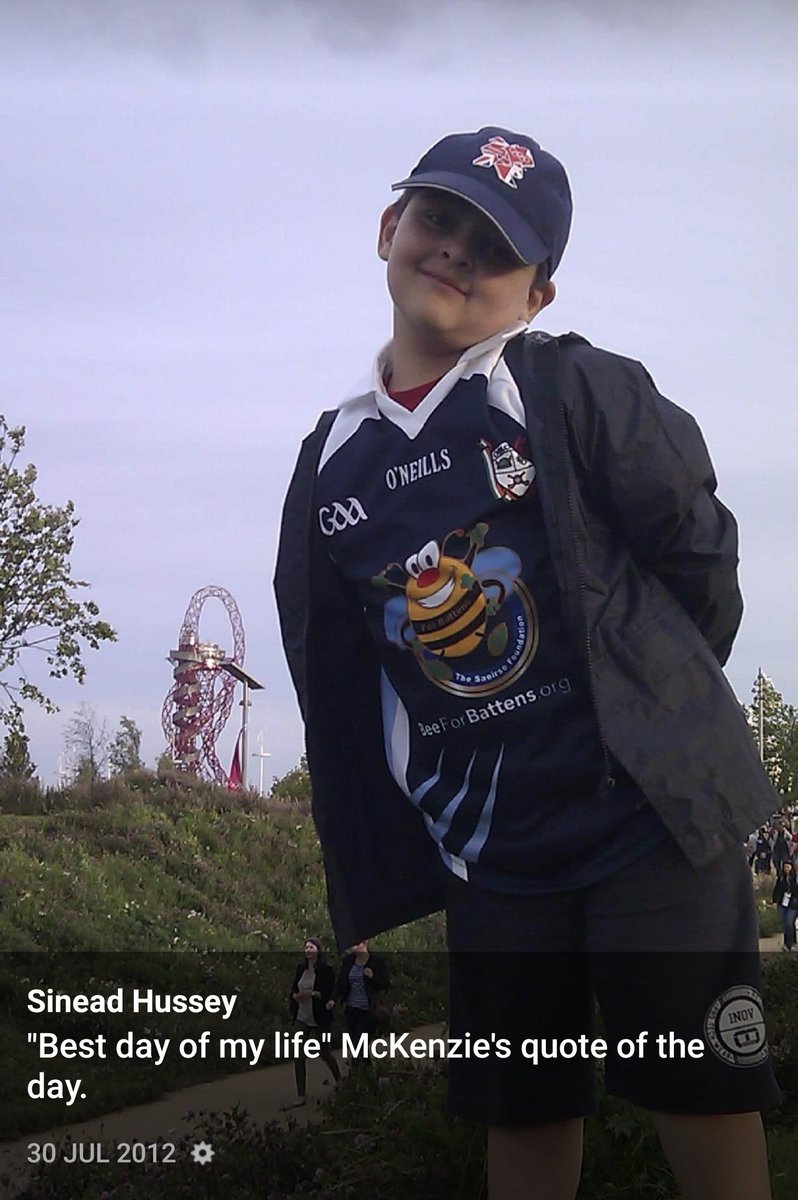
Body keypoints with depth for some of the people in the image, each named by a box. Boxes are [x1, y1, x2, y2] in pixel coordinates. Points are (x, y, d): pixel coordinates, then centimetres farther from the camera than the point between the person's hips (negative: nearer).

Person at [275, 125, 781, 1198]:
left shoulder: (580, 392, -9)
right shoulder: (331, 461, 6)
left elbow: (699, 554, -3)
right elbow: (333, 688, 11)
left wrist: (655, 702, 7)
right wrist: (364, 897, 13)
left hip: (651, 818, -4)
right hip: (488, 855, 4)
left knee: (701, 1092, 5)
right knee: (522, 1112, 14)